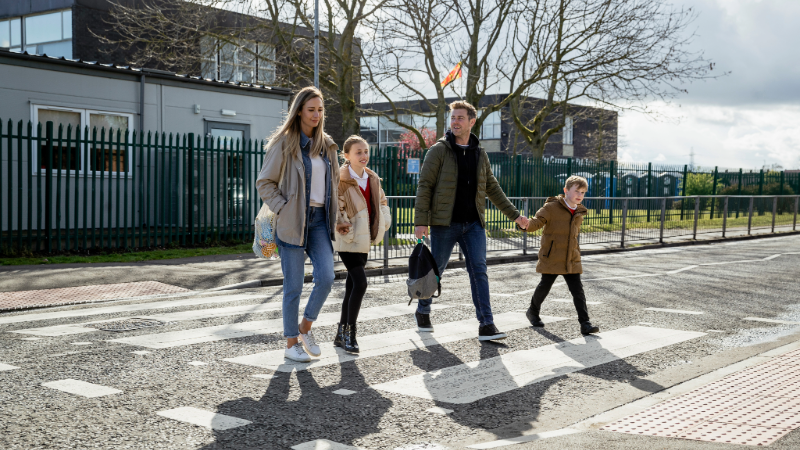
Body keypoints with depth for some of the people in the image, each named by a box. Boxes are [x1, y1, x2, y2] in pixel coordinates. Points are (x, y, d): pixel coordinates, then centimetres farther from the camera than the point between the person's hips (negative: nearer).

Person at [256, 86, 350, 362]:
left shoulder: (327, 145, 13)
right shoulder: (283, 143, -4)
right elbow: (265, 182, -4)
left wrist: (336, 218, 13)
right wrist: (282, 208, -13)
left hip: (320, 219, 5)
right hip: (293, 222, -5)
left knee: (326, 277, -9)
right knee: (294, 286, 1)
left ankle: (306, 328, 14)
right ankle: (291, 343, 14)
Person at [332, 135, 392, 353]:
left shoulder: (373, 179, 9)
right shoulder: (340, 179, -14)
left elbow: (381, 201, 22)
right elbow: (335, 209, -18)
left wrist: (384, 221, 8)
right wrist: (346, 231, -22)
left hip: (364, 241, 8)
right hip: (348, 241, -8)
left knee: (352, 286, 12)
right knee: (360, 283, -15)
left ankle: (341, 334, 23)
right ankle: (350, 333, -4)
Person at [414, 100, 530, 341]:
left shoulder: (480, 154, 11)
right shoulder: (439, 150, -3)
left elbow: (493, 188, 18)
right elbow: (424, 186, -7)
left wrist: (514, 215, 15)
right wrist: (420, 221, -15)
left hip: (473, 224, 3)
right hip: (445, 224, -3)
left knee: (479, 270, -5)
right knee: (435, 270, 7)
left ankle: (486, 325, -5)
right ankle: (423, 311, 31)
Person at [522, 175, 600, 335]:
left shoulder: (579, 213, 10)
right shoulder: (551, 208, -10)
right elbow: (536, 222, -18)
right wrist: (526, 224, -40)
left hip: (571, 262, 5)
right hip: (551, 260, -5)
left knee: (578, 290, -3)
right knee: (544, 287, 10)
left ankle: (585, 324, -3)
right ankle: (533, 312, 35)